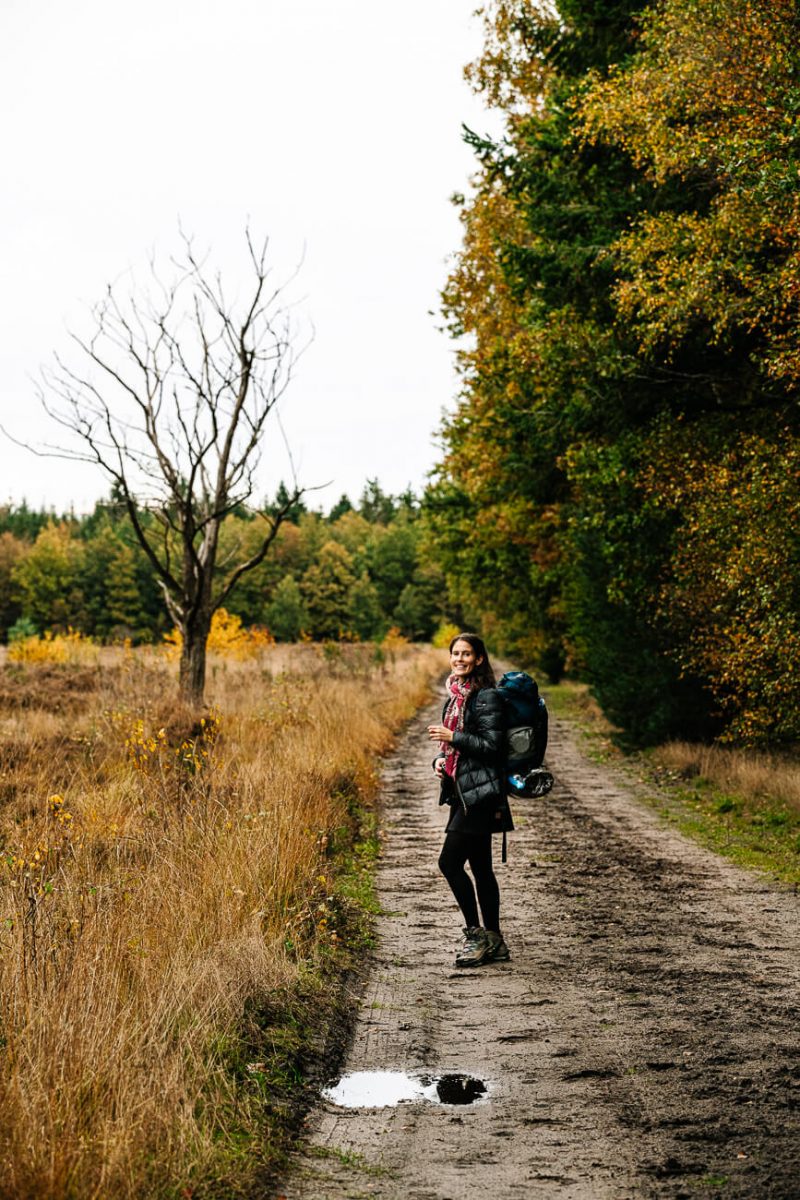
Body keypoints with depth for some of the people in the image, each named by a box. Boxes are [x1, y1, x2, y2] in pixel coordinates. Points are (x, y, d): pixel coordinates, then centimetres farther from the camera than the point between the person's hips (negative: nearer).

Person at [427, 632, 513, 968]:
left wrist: (452, 737, -16)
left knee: (449, 862, -11)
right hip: (462, 792, 9)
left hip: (479, 793, -9)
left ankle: (476, 934, -1)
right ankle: (494, 943, 17)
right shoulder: (455, 695, 16)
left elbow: (491, 745, -16)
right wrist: (440, 759, 3)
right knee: (480, 867, 11)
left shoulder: (486, 696, -11)